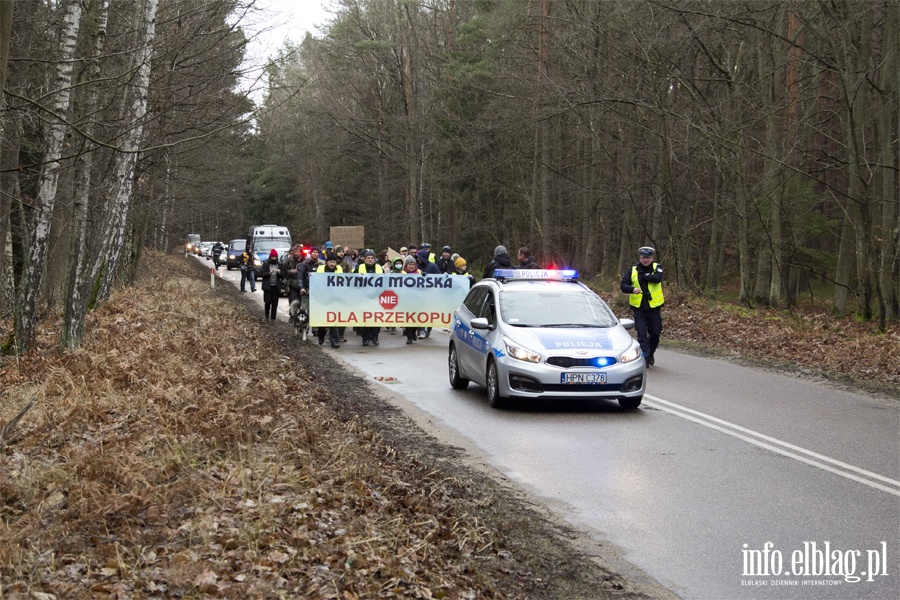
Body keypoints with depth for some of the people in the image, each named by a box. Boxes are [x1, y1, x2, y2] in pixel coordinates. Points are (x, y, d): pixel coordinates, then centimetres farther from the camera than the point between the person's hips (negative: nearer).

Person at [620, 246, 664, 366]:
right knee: (641, 334, -5)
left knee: (655, 333, 9)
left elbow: (658, 278, -21)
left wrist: (643, 276, -15)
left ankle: (650, 354, 32)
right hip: (638, 308, 0)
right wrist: (632, 289, -23)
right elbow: (623, 285, -4)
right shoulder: (633, 270, 2)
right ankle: (645, 357, -1)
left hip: (654, 307, 0)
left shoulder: (656, 267, 0)